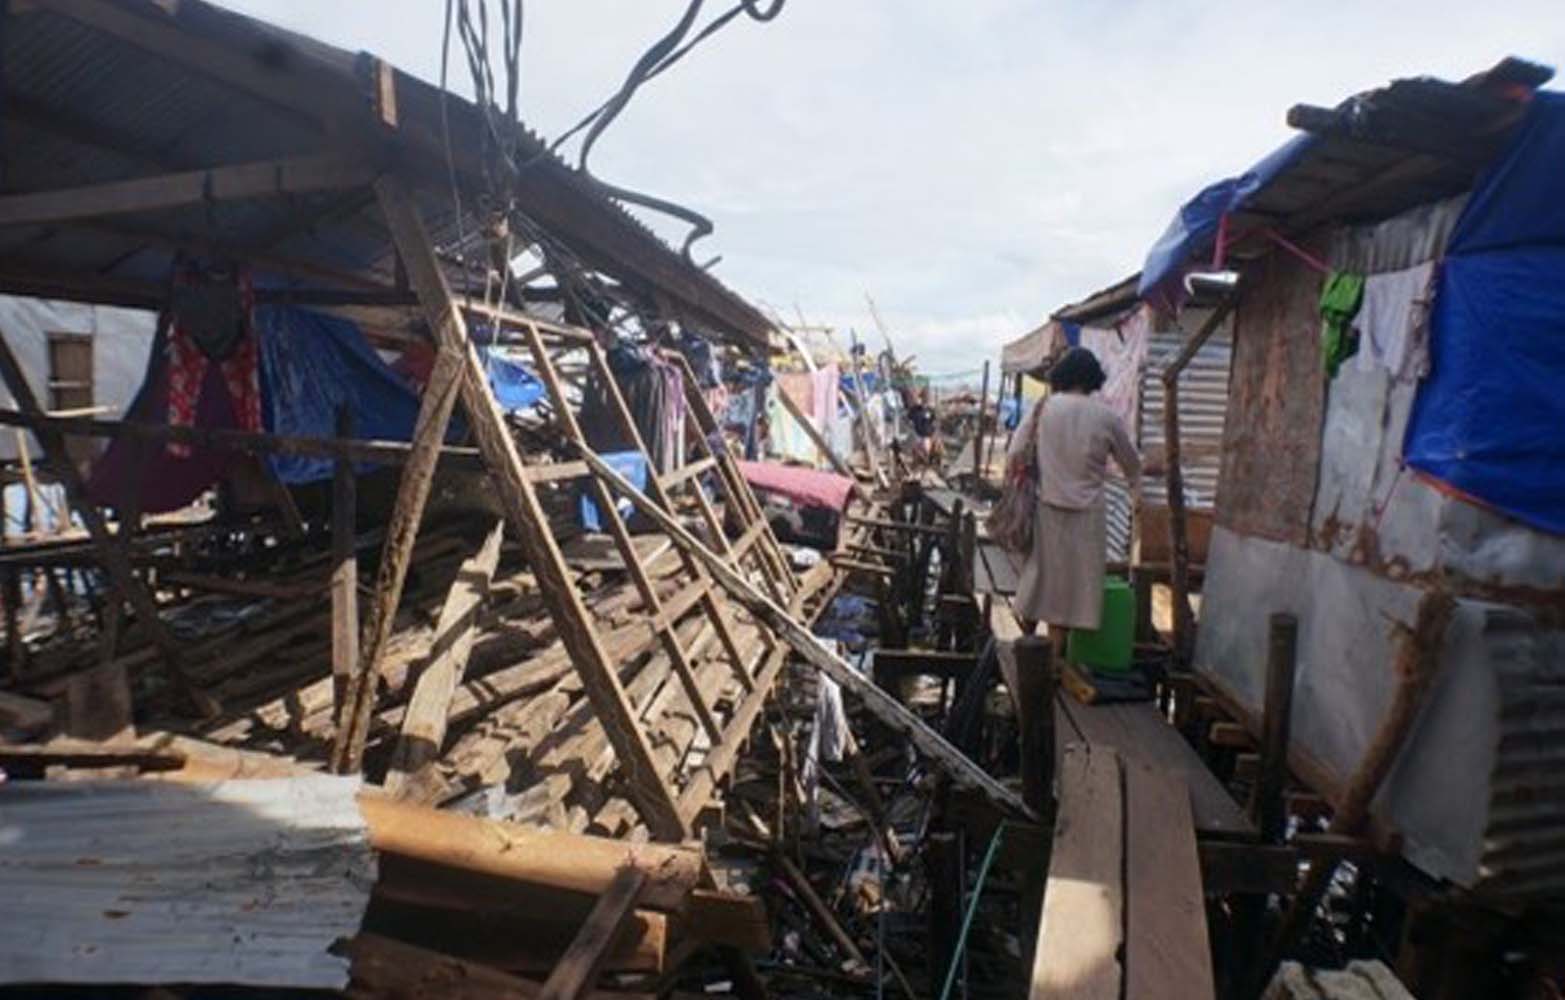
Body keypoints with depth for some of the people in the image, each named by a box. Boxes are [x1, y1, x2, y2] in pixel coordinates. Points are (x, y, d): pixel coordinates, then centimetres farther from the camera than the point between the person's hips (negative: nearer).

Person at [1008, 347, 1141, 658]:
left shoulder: (1044, 407, -3)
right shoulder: (1107, 417, -3)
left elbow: (1014, 455, -4)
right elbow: (1131, 464, 11)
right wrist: (1136, 484, 32)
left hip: (1046, 509, 1)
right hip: (1085, 516, -1)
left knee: (1037, 580, 16)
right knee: (1068, 587, 7)